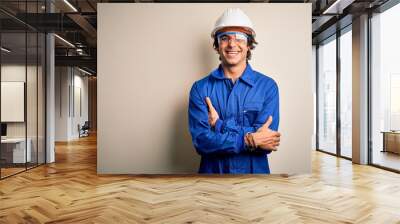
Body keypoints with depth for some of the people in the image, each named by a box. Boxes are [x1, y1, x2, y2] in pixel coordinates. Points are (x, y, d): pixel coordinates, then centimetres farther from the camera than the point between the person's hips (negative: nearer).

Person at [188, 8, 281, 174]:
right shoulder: (200, 88, -6)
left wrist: (220, 125, -17)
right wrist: (249, 140, -21)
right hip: (212, 171, 0)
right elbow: (200, 141, -15)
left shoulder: (268, 86, -7)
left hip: (255, 171, 0)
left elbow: (267, 141, -16)